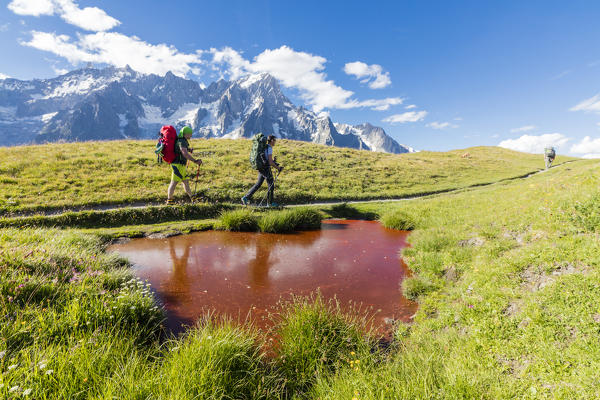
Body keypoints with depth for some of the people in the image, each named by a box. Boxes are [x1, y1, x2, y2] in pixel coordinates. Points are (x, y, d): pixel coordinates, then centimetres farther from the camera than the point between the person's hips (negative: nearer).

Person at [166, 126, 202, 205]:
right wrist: (195, 161, -35)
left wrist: (189, 149, 16)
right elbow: (185, 153, -34)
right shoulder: (181, 141, -18)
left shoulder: (183, 141, 13)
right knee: (174, 183, -6)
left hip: (182, 166, 10)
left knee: (186, 181, 14)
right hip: (178, 165, -10)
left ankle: (192, 198, 22)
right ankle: (169, 200, -1)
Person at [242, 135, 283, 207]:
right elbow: (270, 162, -21)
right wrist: (278, 167, -10)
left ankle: (246, 197, 9)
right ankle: (269, 203, 13)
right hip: (266, 169, -9)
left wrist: (273, 162, 19)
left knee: (258, 184, 13)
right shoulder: (269, 148, -16)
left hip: (261, 169, 9)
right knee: (271, 185, 4)